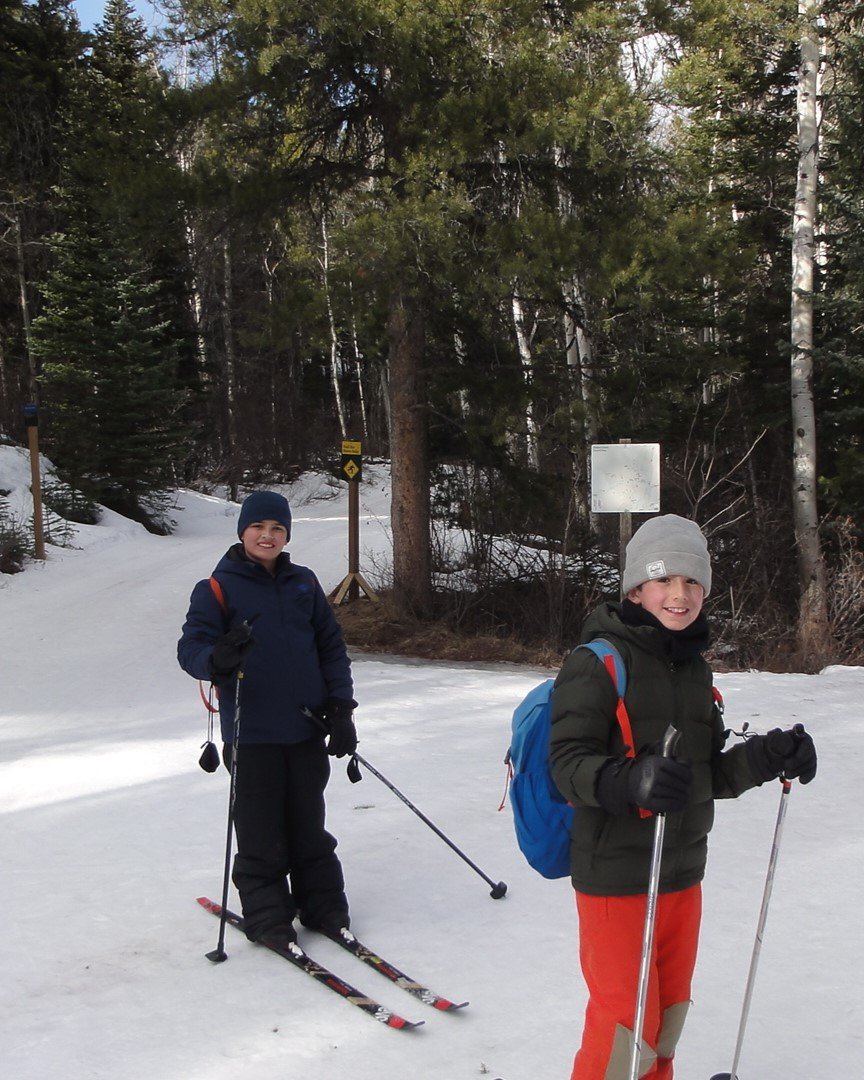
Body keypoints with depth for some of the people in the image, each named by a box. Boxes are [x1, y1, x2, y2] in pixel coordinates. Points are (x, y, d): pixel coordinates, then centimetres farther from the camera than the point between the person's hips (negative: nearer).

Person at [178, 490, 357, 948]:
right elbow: (191, 648, -10)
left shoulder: (303, 583, 8)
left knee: (309, 825, 13)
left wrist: (341, 709, 3)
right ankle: (267, 916, 16)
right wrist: (218, 659, -33)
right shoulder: (217, 589, -3)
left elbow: (331, 647, 11)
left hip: (306, 729, 3)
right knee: (260, 832, 2)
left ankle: (324, 906, 25)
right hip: (251, 733, -3)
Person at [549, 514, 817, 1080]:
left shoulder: (694, 668, 10)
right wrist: (631, 782, -37)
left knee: (669, 1012, 20)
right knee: (626, 1022, -1)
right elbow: (568, 760, -19)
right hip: (617, 875, -7)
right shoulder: (598, 663, -13)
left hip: (684, 873, 7)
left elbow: (707, 774, 15)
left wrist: (766, 757, -1)